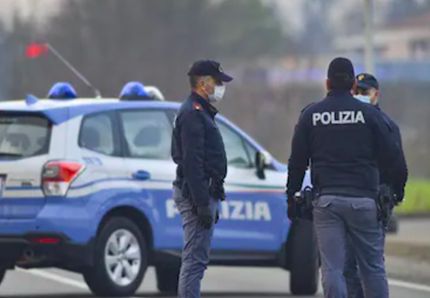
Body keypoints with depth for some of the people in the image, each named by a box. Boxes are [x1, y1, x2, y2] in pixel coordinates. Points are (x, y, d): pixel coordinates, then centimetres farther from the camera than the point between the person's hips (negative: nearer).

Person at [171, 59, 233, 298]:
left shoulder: (200, 112, 20)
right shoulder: (193, 114, -14)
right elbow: (192, 163, -22)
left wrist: (210, 202, 25)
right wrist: (203, 204, -24)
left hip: (201, 194, 11)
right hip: (196, 194, -11)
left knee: (196, 258, 14)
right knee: (195, 258, -11)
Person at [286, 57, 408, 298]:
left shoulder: (310, 115, 6)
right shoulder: (369, 114, 1)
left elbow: (297, 161, 7)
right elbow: (392, 158, 2)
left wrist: (291, 197, 16)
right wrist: (398, 188, 16)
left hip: (326, 199, 1)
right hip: (363, 199, -1)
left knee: (332, 269, 0)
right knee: (373, 267, 7)